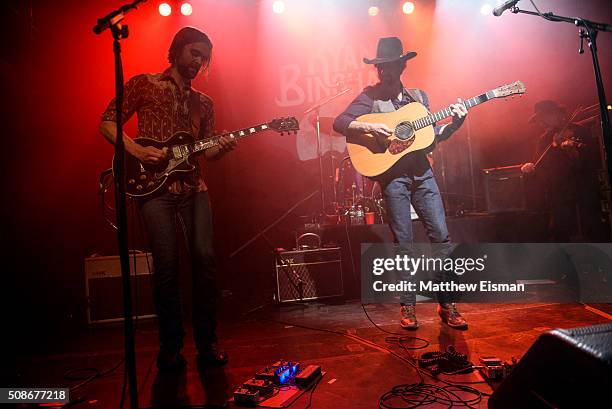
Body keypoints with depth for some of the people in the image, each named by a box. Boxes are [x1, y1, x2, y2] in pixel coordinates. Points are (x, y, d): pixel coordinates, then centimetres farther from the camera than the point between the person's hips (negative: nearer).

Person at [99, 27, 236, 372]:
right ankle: (171, 347, 7)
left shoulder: (204, 103, 21)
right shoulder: (143, 84, 8)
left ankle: (207, 341, 6)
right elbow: (107, 123, 5)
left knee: (205, 258, -7)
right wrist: (136, 150, -12)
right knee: (168, 263, -9)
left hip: (194, 186, 4)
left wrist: (221, 149, -3)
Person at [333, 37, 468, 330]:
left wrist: (455, 123, 2)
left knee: (441, 236, 0)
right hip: (392, 175, -4)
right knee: (404, 242, -1)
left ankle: (446, 304, 12)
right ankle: (408, 306, 13)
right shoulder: (370, 97, 2)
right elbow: (339, 123, -8)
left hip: (422, 172, 4)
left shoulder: (419, 96, 15)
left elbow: (432, 135, 18)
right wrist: (370, 127, -21)